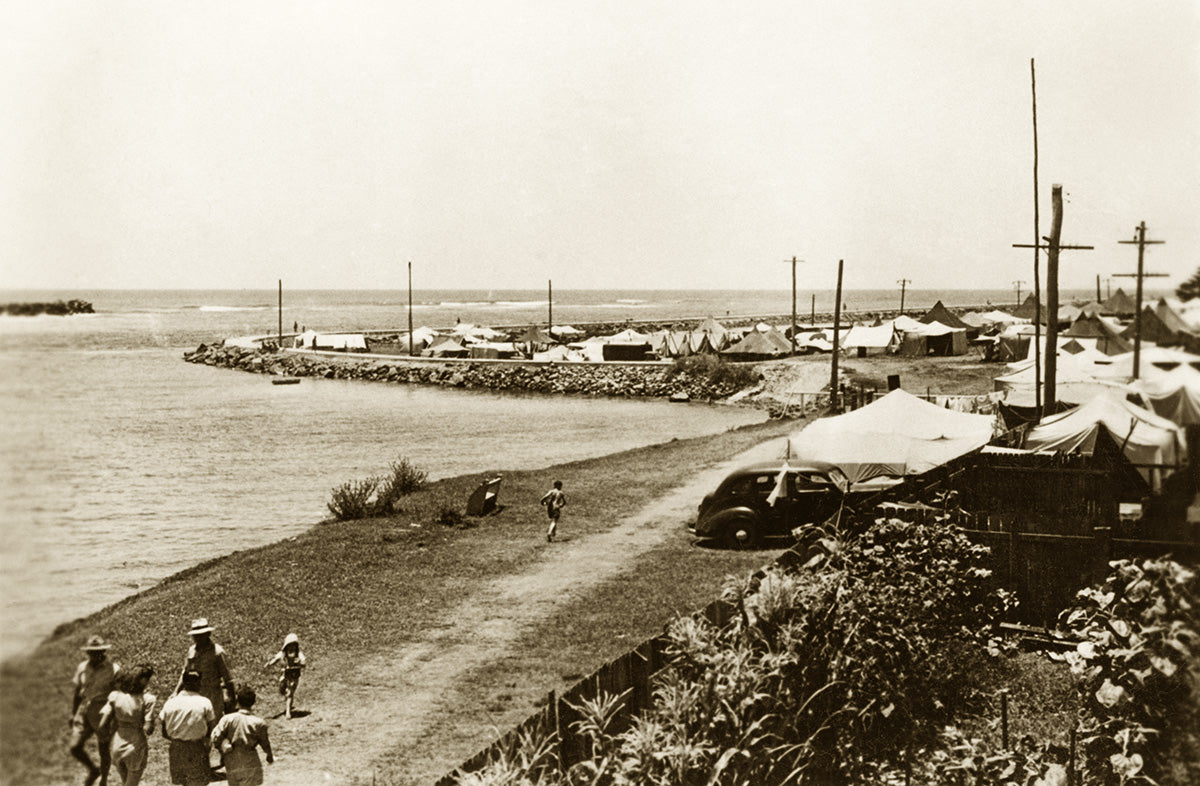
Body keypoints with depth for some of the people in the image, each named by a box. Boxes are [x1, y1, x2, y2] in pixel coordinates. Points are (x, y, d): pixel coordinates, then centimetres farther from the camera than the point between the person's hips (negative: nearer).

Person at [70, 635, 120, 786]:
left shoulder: (114, 670, -11)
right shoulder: (82, 668, 3)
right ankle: (93, 770, 24)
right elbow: (76, 692, 14)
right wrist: (73, 714, 15)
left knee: (104, 750, 8)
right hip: (84, 711, 4)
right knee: (75, 747, -4)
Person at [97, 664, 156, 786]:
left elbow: (103, 725, -5)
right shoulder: (147, 699, -16)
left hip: (117, 747, 4)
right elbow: (148, 729, -20)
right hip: (135, 748, -4)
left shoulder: (115, 696, -4)